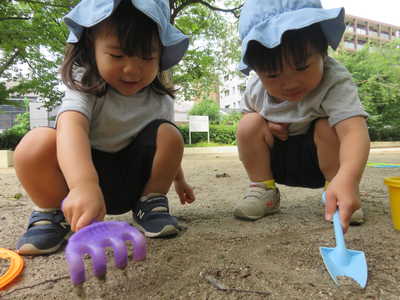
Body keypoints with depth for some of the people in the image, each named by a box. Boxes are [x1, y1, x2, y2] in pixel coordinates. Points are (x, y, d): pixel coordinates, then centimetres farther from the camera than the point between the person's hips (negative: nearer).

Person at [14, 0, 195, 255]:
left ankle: (151, 203, -3)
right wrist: (84, 185, -61)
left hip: (134, 181, 3)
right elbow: (71, 127, -42)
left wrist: (178, 179, 24)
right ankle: (52, 213, -5)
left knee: (168, 133, -20)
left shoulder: (160, 100, -6)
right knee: (37, 144, -30)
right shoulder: (86, 88, -19)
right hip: (83, 174, -2)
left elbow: (166, 147, 12)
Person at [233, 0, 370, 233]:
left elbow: (355, 130, -48)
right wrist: (264, 125, -20)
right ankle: (263, 190, -6)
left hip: (320, 160, -2)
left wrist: (347, 179, -68)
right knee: (250, 123, -21)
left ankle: (335, 193, -10)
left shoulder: (335, 83, -32)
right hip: (277, 161, 3)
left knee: (328, 127, -32)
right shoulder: (255, 88, -18)